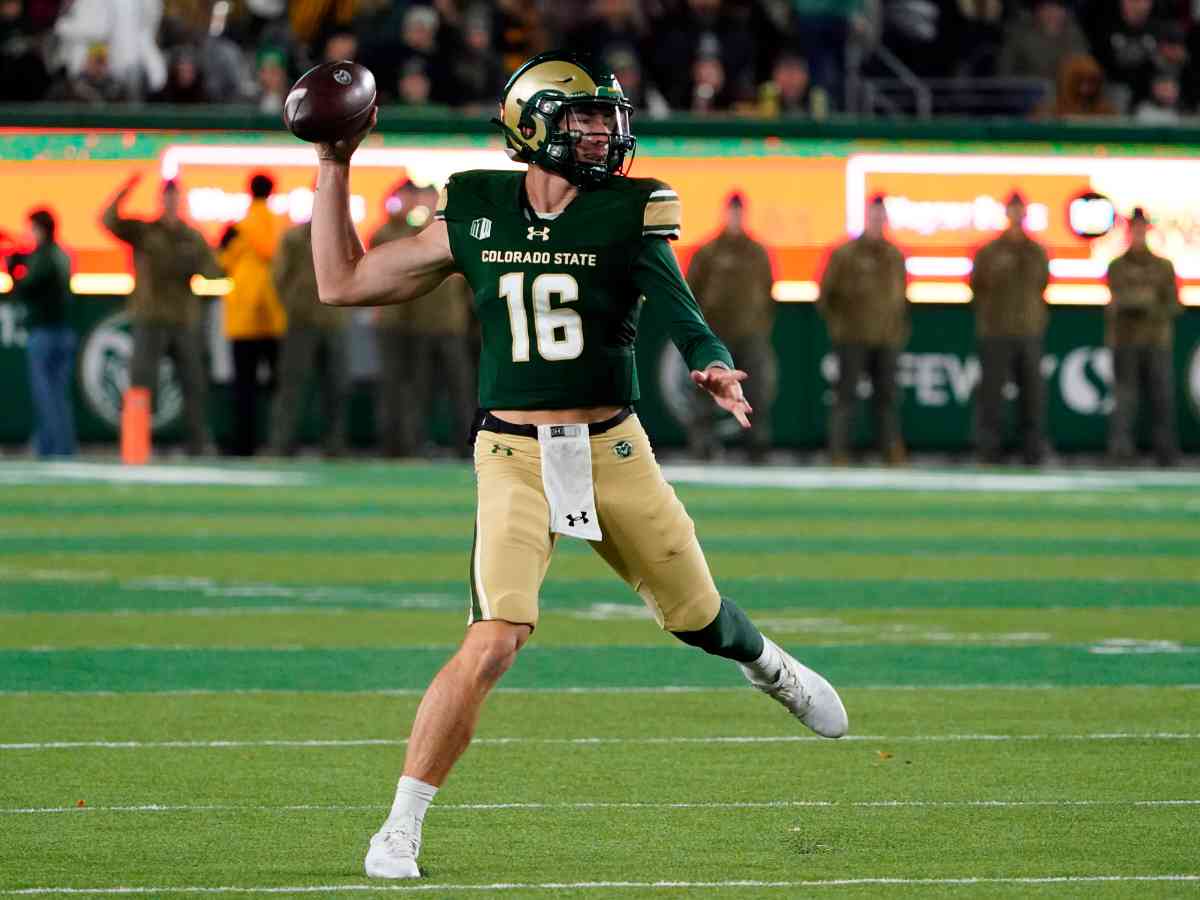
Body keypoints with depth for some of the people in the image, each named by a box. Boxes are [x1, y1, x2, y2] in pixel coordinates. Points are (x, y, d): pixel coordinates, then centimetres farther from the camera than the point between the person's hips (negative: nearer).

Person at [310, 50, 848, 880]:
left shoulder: (628, 211, -2)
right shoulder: (475, 214, 0)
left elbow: (677, 306, -17)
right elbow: (343, 284, 7)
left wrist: (712, 365, -38)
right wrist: (335, 168, 5)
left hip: (614, 451, 2)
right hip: (516, 459, -1)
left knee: (698, 615, 15)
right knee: (495, 642, -19)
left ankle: (769, 667, 54)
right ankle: (401, 828, -9)